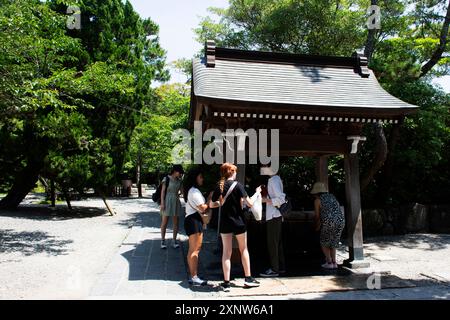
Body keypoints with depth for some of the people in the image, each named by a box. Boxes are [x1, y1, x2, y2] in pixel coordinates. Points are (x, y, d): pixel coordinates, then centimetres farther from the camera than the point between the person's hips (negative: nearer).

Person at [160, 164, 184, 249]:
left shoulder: (179, 180, 8)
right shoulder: (167, 179, -6)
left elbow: (182, 191, 19)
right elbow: (163, 191, -8)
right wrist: (162, 203, -13)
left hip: (176, 202, 5)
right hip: (167, 201, -5)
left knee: (176, 222, 5)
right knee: (164, 222, -1)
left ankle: (174, 240, 15)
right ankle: (163, 240, 9)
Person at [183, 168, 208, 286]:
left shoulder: (191, 191, 18)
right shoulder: (194, 191, -14)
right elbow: (202, 208, -18)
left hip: (190, 219, 10)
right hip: (194, 220, -10)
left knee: (192, 250, 12)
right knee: (195, 250, -7)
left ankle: (192, 276, 19)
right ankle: (194, 277, -2)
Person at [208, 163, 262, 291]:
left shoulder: (219, 187, 1)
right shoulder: (237, 185, -12)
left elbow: (211, 205, 6)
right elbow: (249, 204, -13)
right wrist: (256, 193, 2)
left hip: (225, 223, 3)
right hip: (238, 222, -3)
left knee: (226, 252, 7)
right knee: (244, 249, 15)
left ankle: (226, 283, 8)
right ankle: (248, 278, 23)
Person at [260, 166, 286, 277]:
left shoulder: (273, 180, -17)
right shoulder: (277, 178, 12)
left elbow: (281, 199, -23)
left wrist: (265, 200, -21)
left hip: (273, 216, -10)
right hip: (276, 215, 10)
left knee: (272, 243, -3)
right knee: (278, 242, 15)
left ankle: (274, 269, 5)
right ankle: (280, 267, 24)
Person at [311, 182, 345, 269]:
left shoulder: (317, 200, 5)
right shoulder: (332, 197, 21)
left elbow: (317, 216, 8)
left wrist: (317, 227, 27)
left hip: (329, 222, -6)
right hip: (341, 221, 6)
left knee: (324, 242, 14)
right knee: (333, 242, 21)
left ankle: (329, 262, 9)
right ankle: (334, 262, 17)